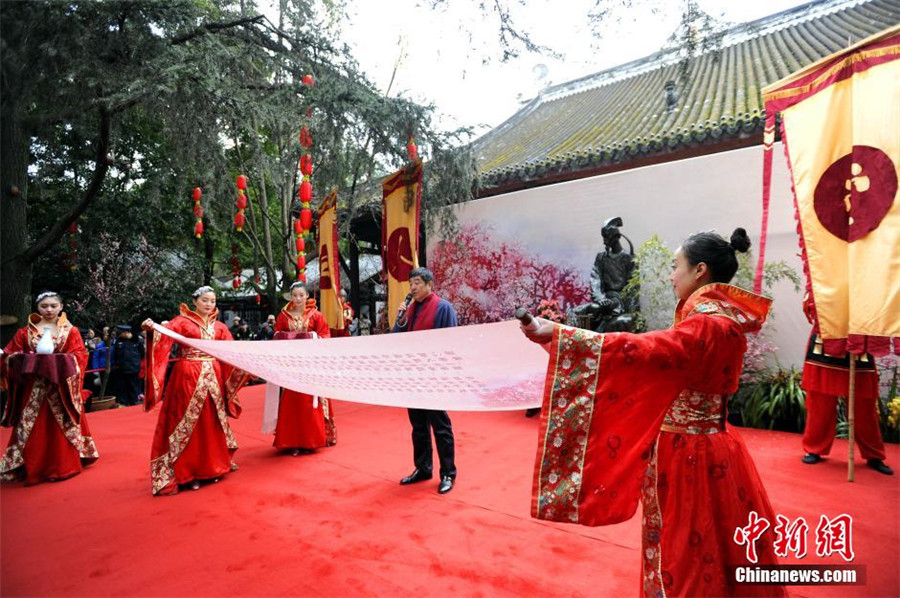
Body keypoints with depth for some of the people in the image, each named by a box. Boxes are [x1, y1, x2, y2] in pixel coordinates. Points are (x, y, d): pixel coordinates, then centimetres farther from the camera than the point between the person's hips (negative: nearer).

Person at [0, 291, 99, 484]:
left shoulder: (71, 331, 4)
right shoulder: (25, 332, 7)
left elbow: (80, 356, -2)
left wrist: (63, 362, -20)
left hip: (61, 387, -1)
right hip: (33, 388, 1)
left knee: (62, 427, 4)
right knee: (32, 429, 5)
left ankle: (63, 466, 15)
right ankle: (33, 468, 17)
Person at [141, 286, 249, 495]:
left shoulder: (219, 327, 11)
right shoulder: (182, 321, -1)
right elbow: (165, 333, -19)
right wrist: (152, 329, -40)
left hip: (213, 378, 5)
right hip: (188, 378, -5)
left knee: (212, 423, 14)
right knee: (188, 423, 0)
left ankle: (212, 467, 29)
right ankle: (187, 473, 9)